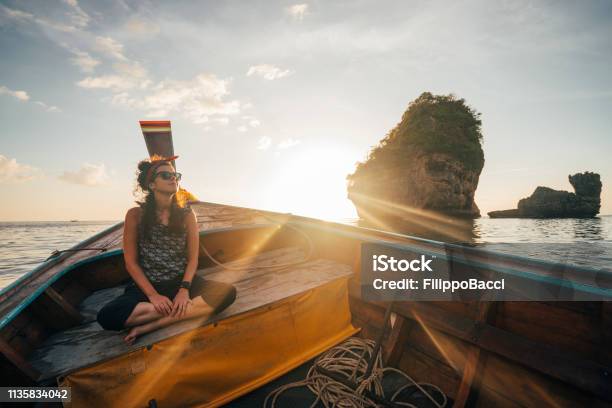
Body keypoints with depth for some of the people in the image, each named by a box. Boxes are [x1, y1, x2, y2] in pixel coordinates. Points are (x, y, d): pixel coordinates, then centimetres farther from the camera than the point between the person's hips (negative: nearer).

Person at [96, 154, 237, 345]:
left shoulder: (187, 214, 2)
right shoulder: (136, 215, -1)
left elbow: (193, 258, 0)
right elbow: (131, 262, -3)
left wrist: (184, 289, -17)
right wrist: (153, 295, -14)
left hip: (181, 281, 2)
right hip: (147, 285, -1)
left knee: (227, 292, -26)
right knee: (107, 316, -31)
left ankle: (150, 325, -23)